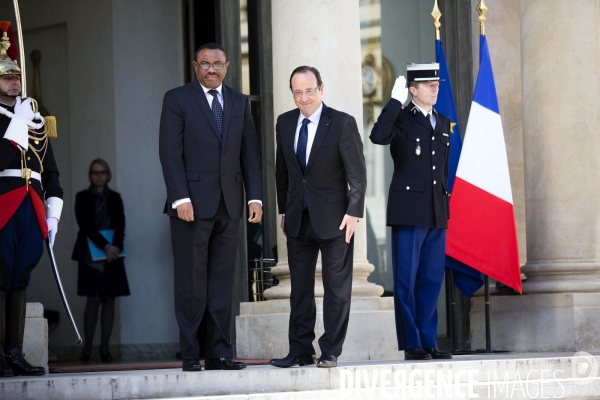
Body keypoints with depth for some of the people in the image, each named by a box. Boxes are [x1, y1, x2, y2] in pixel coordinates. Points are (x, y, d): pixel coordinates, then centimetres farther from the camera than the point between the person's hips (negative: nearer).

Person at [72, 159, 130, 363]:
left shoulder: (115, 198, 12)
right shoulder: (82, 197, 5)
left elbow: (120, 224, 3)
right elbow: (85, 224, -6)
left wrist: (116, 246, -16)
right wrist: (105, 246, -17)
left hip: (113, 254, 3)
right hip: (90, 255, -3)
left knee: (109, 300, 0)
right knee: (94, 299, -9)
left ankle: (104, 348, 2)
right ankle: (87, 347, -4)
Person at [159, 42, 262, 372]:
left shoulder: (239, 103, 14)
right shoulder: (177, 99, 1)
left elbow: (250, 154, 13)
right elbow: (170, 152, -6)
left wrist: (255, 196, 2)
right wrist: (181, 198, -15)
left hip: (228, 205, 4)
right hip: (192, 204, -4)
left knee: (222, 282, 5)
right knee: (191, 282, -2)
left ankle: (219, 353, 8)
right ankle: (190, 355, 3)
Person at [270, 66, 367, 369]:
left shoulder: (342, 124, -8)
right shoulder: (285, 123, 7)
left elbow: (357, 174, -7)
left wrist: (353, 213, -14)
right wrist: (284, 211, 12)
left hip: (333, 218, -4)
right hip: (298, 219, 4)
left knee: (337, 289, 2)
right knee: (300, 288, 7)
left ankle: (330, 352, 8)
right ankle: (300, 351, 13)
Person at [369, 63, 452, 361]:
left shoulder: (443, 123, 15)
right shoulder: (401, 119, -3)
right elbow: (378, 136, -25)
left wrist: (444, 201, 16)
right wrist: (395, 101, -21)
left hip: (437, 213, 6)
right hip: (408, 210, -6)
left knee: (432, 280, 8)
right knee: (406, 280, -1)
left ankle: (428, 342, 14)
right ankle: (411, 344, 3)